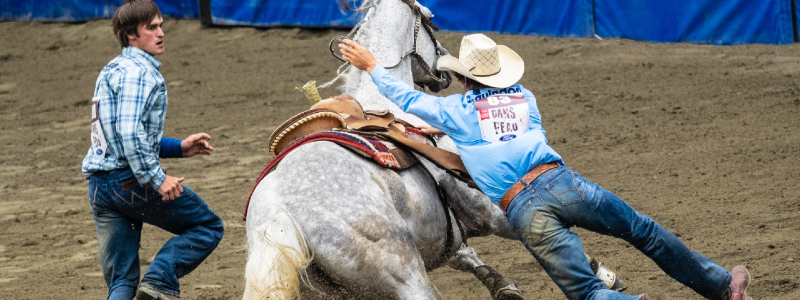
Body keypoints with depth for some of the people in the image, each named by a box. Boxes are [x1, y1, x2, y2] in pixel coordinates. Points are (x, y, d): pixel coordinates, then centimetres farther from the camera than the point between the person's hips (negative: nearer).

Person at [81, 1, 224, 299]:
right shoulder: (137, 71, -9)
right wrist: (157, 178, -21)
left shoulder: (112, 70, 23)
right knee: (209, 227, 5)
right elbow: (130, 133, -22)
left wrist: (179, 148, 22)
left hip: (99, 185, 9)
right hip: (132, 179, -9)